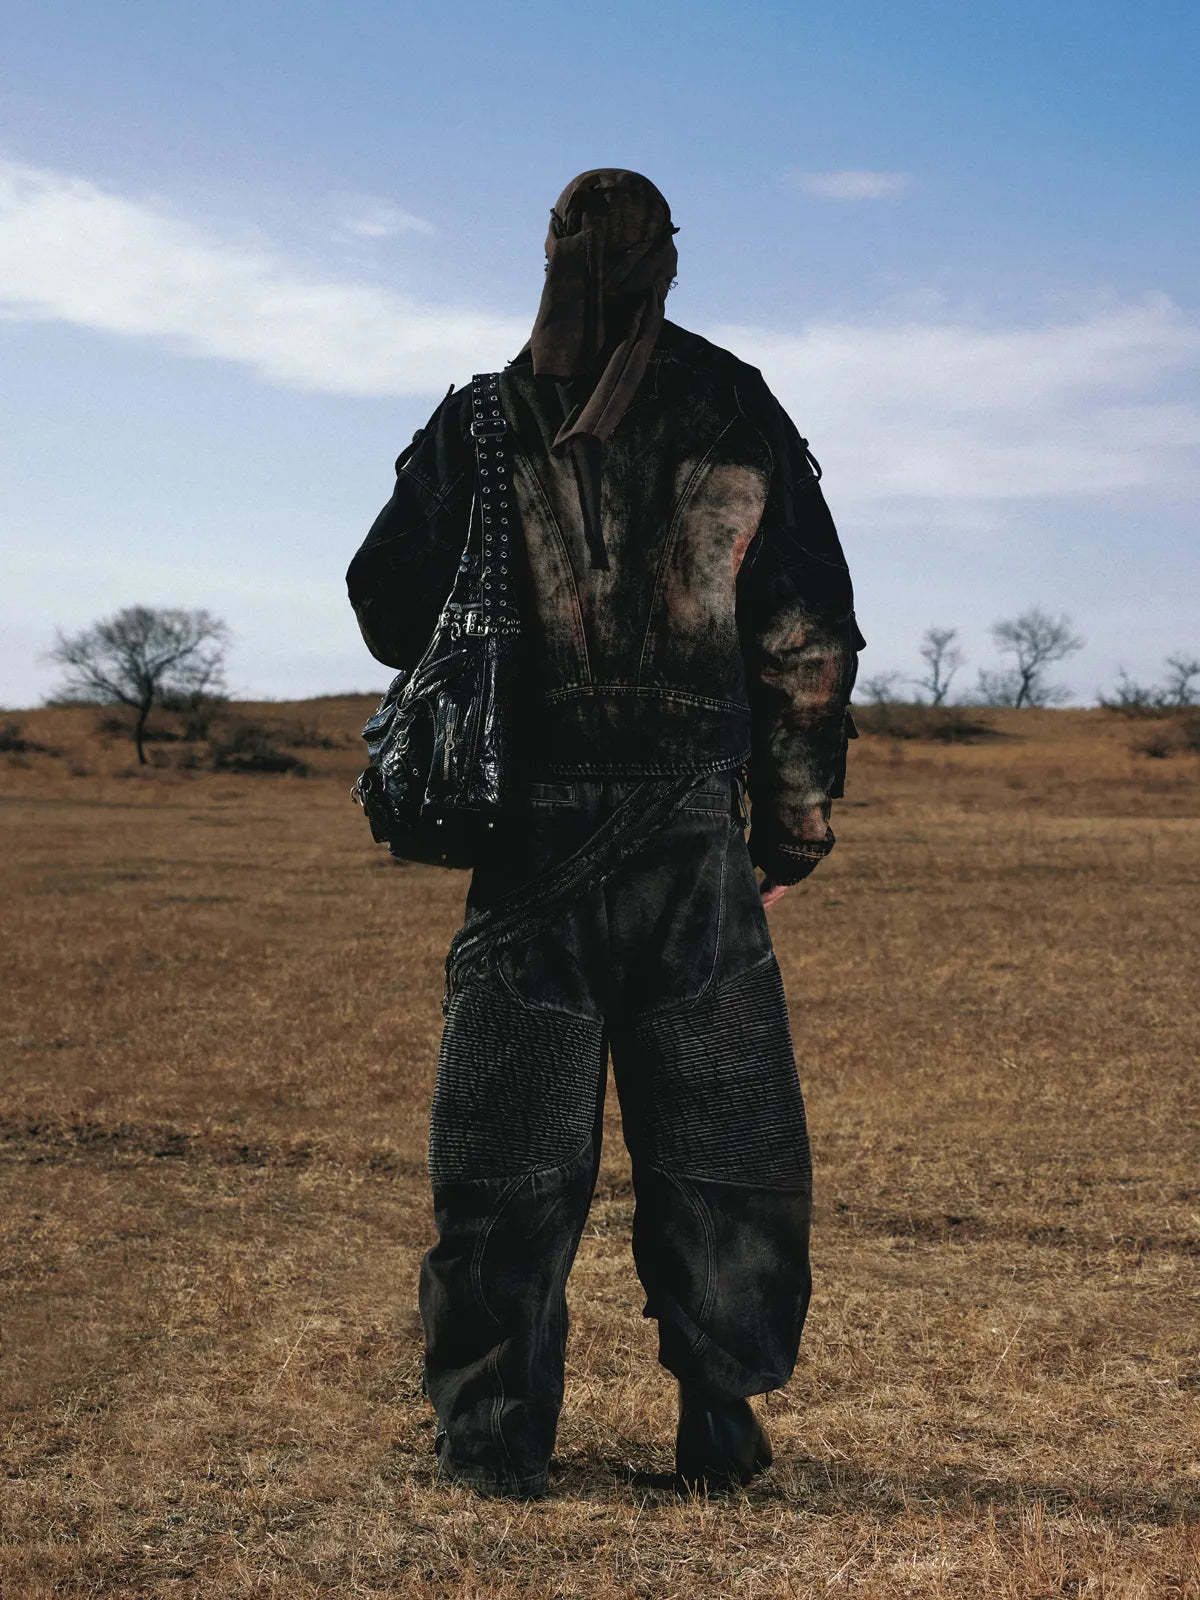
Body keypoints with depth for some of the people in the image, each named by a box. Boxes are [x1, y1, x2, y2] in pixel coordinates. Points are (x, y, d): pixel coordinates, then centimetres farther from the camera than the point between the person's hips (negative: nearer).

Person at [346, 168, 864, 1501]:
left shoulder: (484, 422, 2)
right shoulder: (741, 419, 4)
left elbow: (389, 606, 5)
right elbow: (812, 642, 2)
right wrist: (794, 832, 9)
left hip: (532, 831, 0)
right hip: (695, 840, 0)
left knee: (510, 1146, 7)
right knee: (720, 1141, 11)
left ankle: (494, 1435, 12)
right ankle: (720, 1422, 16)